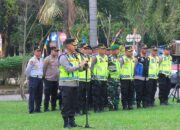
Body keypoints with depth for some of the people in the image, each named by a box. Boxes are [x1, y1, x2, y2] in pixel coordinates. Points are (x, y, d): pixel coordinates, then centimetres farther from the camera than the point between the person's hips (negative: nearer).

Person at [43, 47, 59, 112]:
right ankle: (46, 108, 2)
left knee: (54, 95, 10)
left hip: (56, 80, 6)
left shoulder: (57, 58, 10)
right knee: (47, 95, -3)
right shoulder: (47, 59, -9)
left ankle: (53, 107, 18)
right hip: (49, 79, -6)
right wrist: (45, 75, 0)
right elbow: (44, 69, -6)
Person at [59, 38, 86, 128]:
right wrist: (79, 65, -18)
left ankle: (72, 121, 17)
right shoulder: (63, 57, -10)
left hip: (75, 83, 7)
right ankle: (66, 122, 2)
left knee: (74, 104, 10)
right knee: (66, 104, -3)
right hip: (66, 84, -7)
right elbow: (68, 69, -21)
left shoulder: (74, 56, 14)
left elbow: (78, 68, 17)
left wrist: (83, 66, -3)